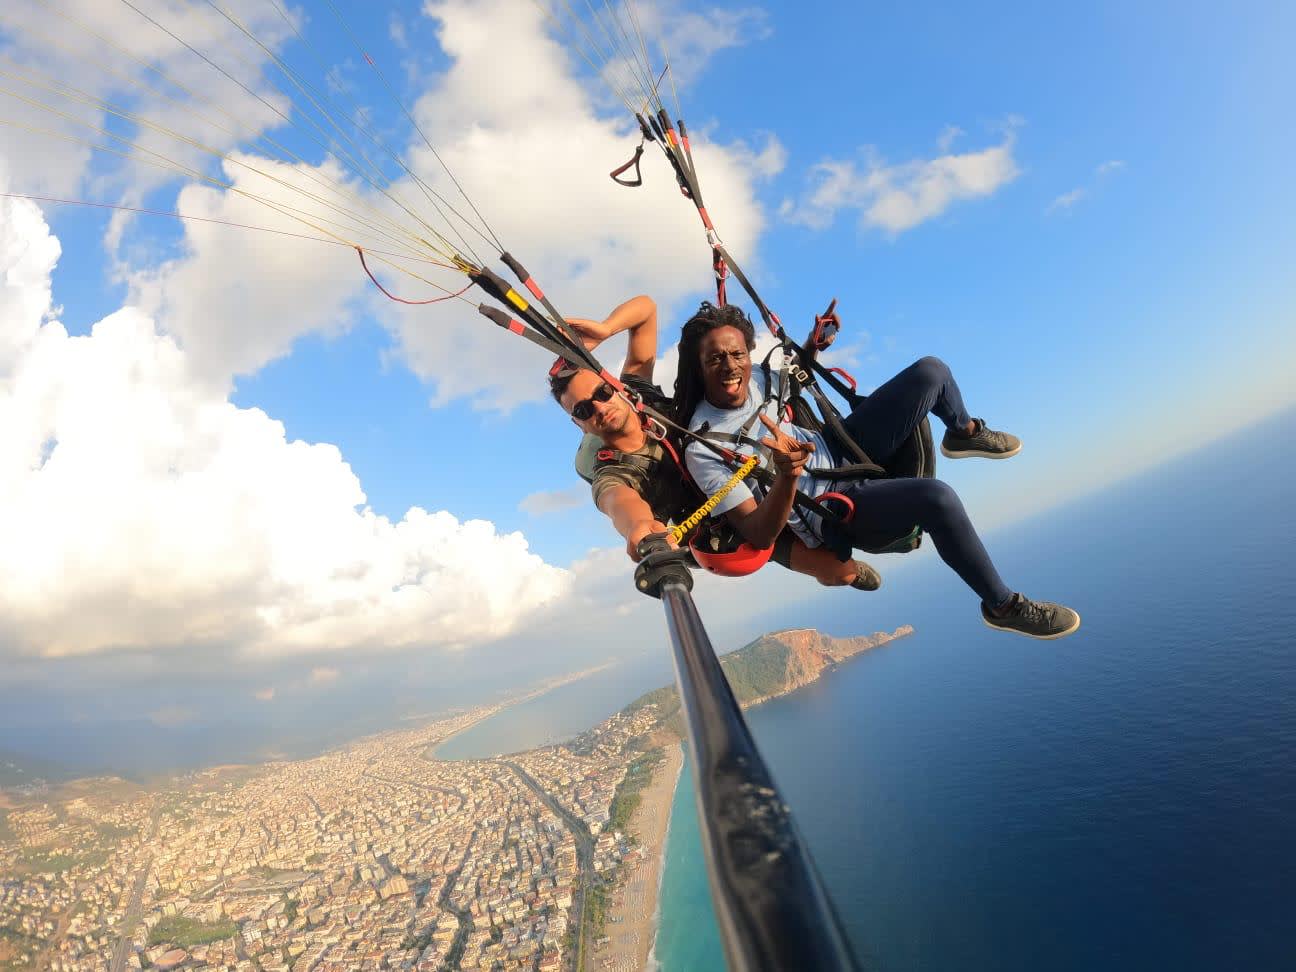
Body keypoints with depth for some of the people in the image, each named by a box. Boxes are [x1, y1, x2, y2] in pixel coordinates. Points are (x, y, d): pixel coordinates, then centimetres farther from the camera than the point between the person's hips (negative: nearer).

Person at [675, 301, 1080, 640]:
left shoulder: (755, 378, -8)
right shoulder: (702, 449, -27)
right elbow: (757, 533, -26)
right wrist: (787, 476, -43)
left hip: (841, 449, 7)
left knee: (931, 371, 2)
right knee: (937, 497, -33)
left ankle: (964, 433, 36)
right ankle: (1003, 605, -7)